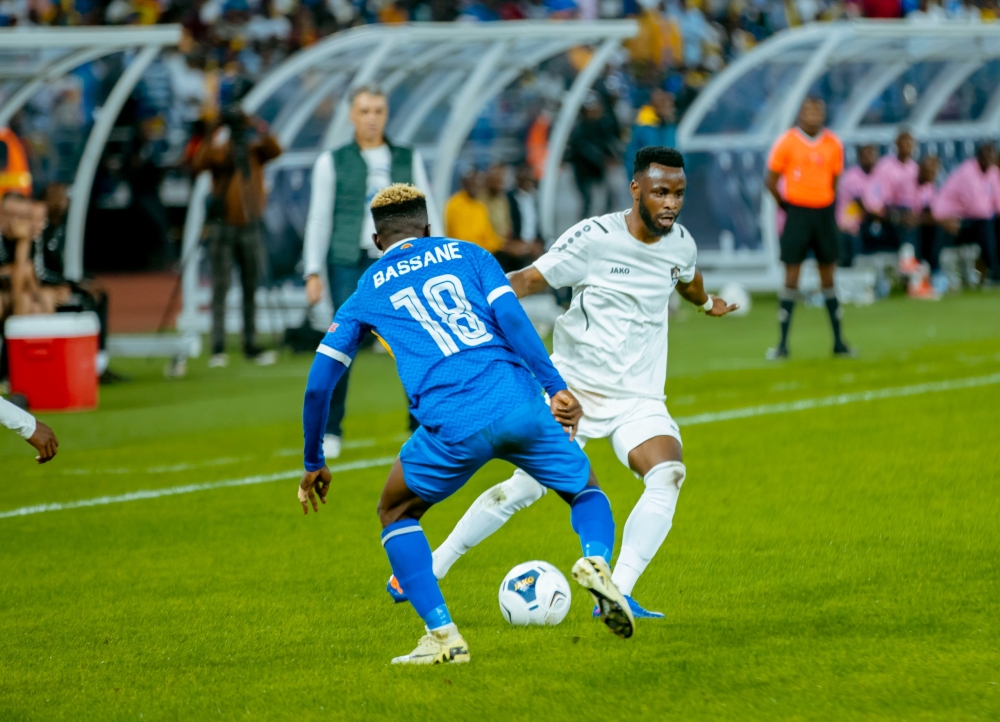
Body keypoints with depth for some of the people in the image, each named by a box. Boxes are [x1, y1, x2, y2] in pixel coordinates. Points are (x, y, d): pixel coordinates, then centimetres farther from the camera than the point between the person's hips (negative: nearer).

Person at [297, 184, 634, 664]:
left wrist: (314, 464, 31)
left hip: (452, 425, -1)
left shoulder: (365, 294, 23)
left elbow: (318, 385, 20)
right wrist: (555, 386, -2)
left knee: (396, 513, 23)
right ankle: (596, 560, -10)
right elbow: (509, 315, 4)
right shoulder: (465, 254, 22)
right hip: (519, 403, 1)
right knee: (586, 491, 24)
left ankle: (442, 634, 6)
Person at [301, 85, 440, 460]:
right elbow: (318, 220, 7)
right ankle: (330, 431, 0)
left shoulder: (409, 160, 13)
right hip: (349, 264, -1)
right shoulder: (331, 162, 8)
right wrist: (313, 272, 0)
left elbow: (426, 215, 14)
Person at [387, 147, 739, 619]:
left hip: (638, 398, 4)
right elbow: (532, 279, -16)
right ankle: (426, 571, 13)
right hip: (574, 385, -4)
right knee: (526, 486, -4)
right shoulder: (595, 237, -15)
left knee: (668, 476, -23)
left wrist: (707, 303, 49)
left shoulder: (681, 243, 3)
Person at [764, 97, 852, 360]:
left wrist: (827, 208, 7)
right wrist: (786, 206, 3)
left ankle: (838, 342, 14)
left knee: (828, 278, 8)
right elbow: (771, 180, 0)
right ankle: (782, 344, 0)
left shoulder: (833, 144, 3)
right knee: (791, 277, -3)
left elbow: (834, 181, 12)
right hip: (797, 212, -3)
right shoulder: (787, 143, -6)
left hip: (824, 212, 3)